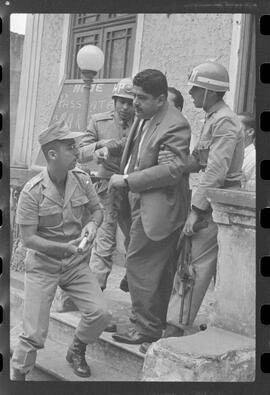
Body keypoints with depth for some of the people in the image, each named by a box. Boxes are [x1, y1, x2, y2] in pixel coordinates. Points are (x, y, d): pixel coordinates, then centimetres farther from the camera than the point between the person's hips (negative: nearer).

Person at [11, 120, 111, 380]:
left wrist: (92, 224, -14)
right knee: (34, 334, -7)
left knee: (100, 314, -11)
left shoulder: (81, 180, -6)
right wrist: (65, 247, -27)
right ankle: (18, 374, 23)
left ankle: (76, 351, 21)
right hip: (42, 266, -4)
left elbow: (97, 210, 9)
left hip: (76, 264, 4)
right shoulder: (32, 192, -18)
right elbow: (28, 238, -16)